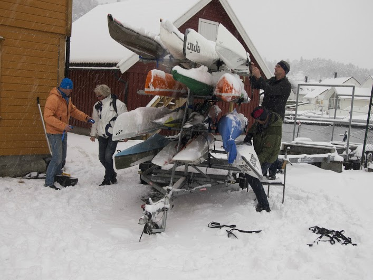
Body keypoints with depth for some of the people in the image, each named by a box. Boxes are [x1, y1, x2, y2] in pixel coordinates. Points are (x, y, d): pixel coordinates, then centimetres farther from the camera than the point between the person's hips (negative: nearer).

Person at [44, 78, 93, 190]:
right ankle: (49, 182, -1)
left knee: (62, 157, 19)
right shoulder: (53, 98, -22)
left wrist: (86, 117, 2)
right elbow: (48, 117, -28)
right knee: (57, 158, -10)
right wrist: (63, 126, -33)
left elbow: (73, 110, 18)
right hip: (54, 133, -10)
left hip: (63, 132, 10)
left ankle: (57, 175, 36)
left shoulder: (66, 98, 10)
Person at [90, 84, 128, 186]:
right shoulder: (97, 105, 7)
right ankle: (112, 174, 27)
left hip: (113, 135, -6)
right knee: (102, 157, 6)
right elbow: (95, 120, 17)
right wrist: (93, 133, 16)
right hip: (102, 135, 6)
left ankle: (108, 179, 1)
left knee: (108, 156, -14)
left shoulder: (118, 104, -10)